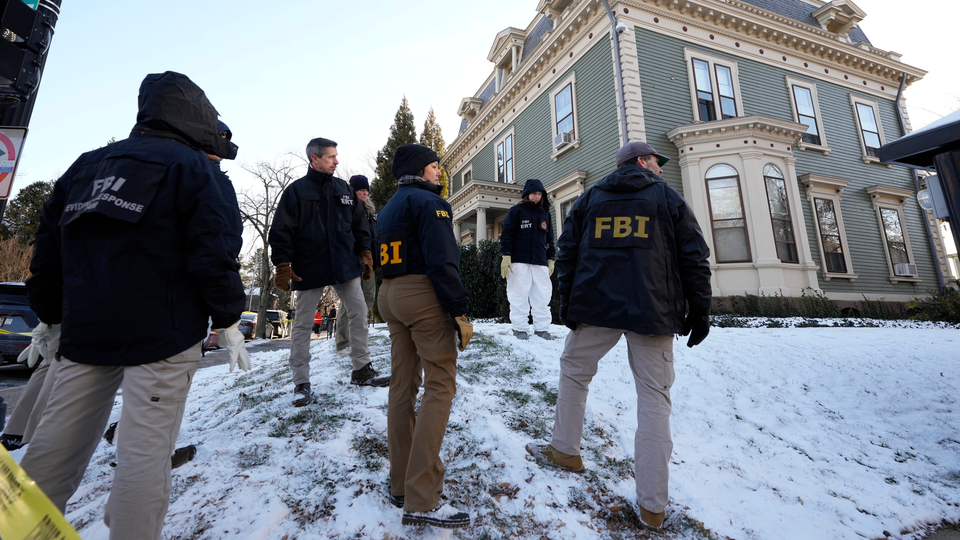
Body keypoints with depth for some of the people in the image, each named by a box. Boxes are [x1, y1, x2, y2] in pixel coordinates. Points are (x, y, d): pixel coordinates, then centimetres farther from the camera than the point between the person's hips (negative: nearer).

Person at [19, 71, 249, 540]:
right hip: (163, 335, -6)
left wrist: (53, 317, 24)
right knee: (146, 451, -1)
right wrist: (229, 322, -5)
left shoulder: (85, 166, 16)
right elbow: (214, 254, -13)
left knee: (56, 445, 18)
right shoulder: (195, 168, -3)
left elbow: (47, 251, 17)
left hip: (84, 334, 7)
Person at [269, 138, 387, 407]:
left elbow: (359, 223, 15)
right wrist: (283, 265, -10)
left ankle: (362, 370, 18)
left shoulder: (343, 188, 11)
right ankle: (301, 383, 15)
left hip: (345, 265, 4)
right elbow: (282, 231, -5)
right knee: (303, 324, 3)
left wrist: (365, 253, 9)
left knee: (359, 314, 4)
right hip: (309, 269, -4)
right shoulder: (296, 190, -2)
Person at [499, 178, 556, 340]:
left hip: (540, 262, 4)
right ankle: (519, 328, 9)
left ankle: (542, 328, 12)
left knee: (542, 296, 3)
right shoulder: (516, 211, 3)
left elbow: (549, 238, 21)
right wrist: (506, 256, -11)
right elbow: (507, 234, -2)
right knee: (519, 296, -1)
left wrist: (550, 259, 16)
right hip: (519, 261, -4)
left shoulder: (545, 213, 17)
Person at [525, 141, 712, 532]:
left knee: (573, 371, 20)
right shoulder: (668, 198, 9)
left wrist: (566, 302, 10)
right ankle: (652, 505, 9)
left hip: (595, 307, 1)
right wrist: (699, 311, 10)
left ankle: (565, 450, 28)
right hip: (653, 312, -1)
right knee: (654, 397, 4)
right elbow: (694, 258, 5)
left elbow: (567, 252, 9)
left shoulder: (589, 198, 14)